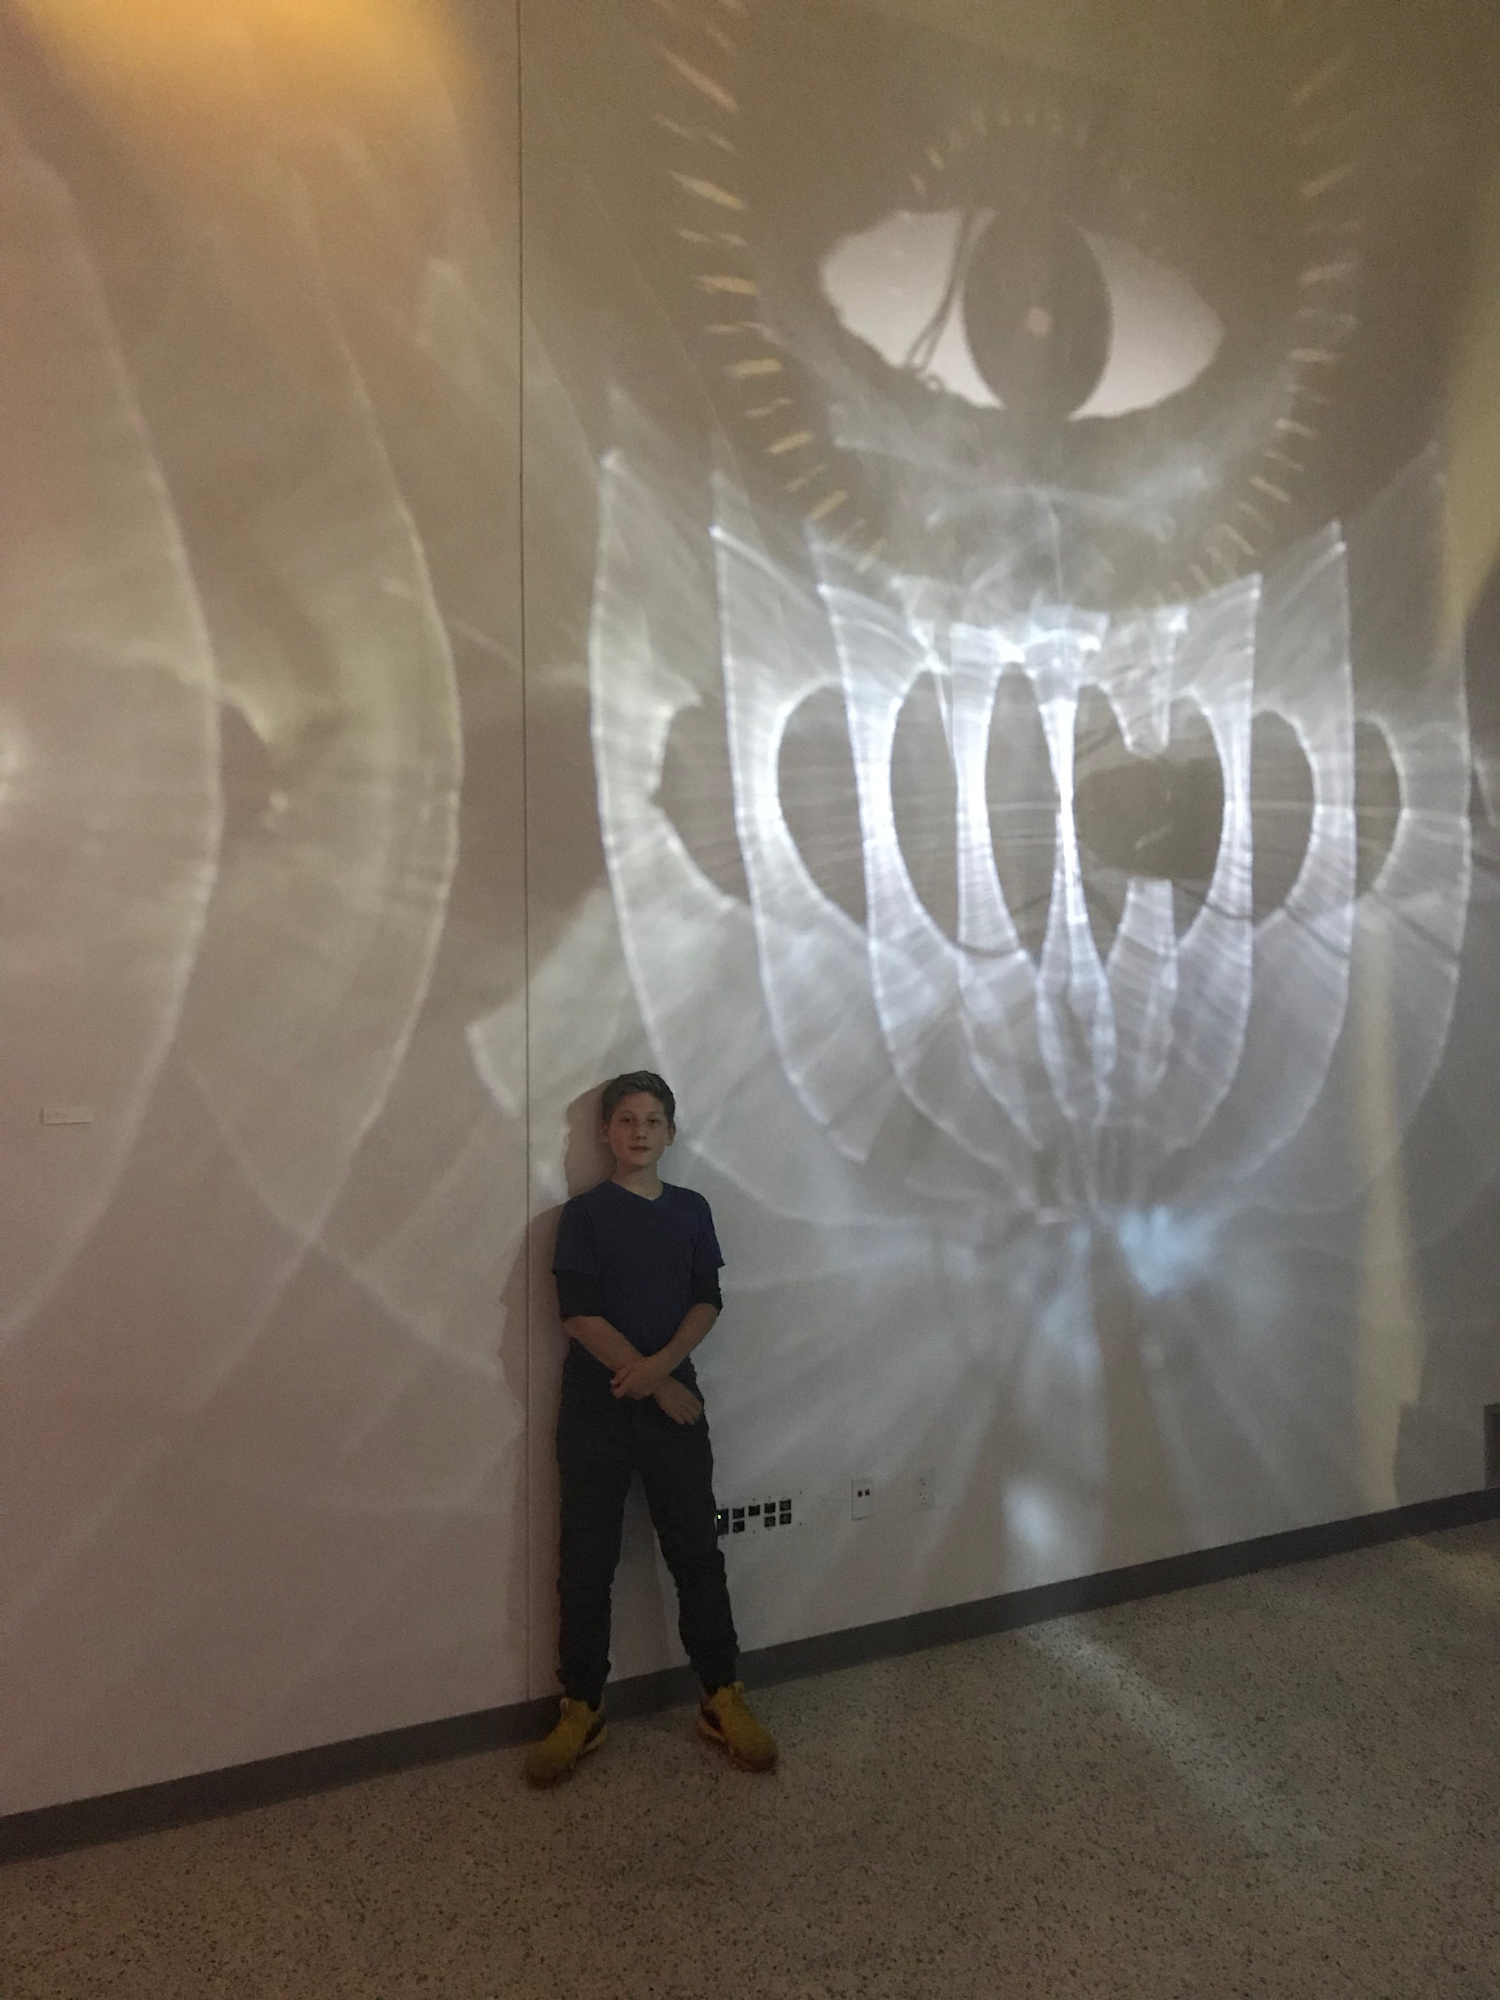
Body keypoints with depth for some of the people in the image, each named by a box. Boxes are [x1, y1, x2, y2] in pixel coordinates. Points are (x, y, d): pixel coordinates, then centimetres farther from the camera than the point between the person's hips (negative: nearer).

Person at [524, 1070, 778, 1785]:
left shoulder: (691, 1210, 6)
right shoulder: (584, 1214, -4)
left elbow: (707, 1302, 2)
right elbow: (579, 1315, -11)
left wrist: (660, 1365, -15)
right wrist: (656, 1383, -11)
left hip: (674, 1402, 2)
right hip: (594, 1411, -2)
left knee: (697, 1551, 7)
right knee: (587, 1562, 6)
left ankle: (723, 1699, 20)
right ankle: (581, 1708, 21)